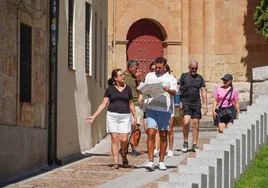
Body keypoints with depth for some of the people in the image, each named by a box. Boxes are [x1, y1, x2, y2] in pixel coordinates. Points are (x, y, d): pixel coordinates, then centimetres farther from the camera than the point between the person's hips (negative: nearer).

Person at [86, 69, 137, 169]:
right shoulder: (110, 89, 4)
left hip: (124, 116, 1)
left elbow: (131, 104, 16)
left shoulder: (127, 88, 8)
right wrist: (94, 116, -3)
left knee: (124, 139, -9)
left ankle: (123, 155, 22)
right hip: (112, 116, -1)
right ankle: (116, 163, 0)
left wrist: (135, 117, 13)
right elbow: (103, 104, 4)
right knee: (114, 139, -5)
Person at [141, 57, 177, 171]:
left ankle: (161, 162, 12)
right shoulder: (149, 76, 18)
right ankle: (151, 162, -11)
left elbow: (174, 92, -5)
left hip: (165, 109, -1)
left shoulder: (170, 78, 8)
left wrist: (168, 90, -26)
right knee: (150, 134, -10)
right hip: (151, 108, 1)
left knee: (163, 136, 4)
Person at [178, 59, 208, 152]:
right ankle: (185, 142, -2)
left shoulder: (199, 78, 13)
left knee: (196, 124, 3)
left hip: (196, 103, 3)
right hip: (186, 102, -3)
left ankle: (194, 145, 10)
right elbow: (178, 89, 3)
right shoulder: (184, 76, 5)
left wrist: (205, 104, 6)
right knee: (186, 121, -19)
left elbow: (203, 91, 14)